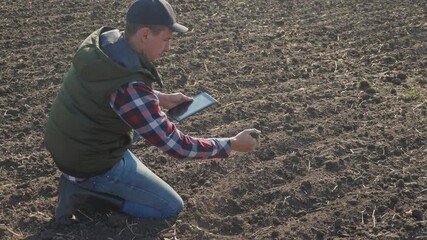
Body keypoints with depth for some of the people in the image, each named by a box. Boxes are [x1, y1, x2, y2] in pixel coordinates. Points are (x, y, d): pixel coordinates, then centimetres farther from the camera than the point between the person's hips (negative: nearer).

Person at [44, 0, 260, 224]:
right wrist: (233, 144, -15)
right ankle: (87, 187, -2)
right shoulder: (130, 89, -31)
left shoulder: (102, 40, -7)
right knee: (172, 206, 4)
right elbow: (175, 145, -25)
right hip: (92, 164, -8)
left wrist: (160, 98, 5)